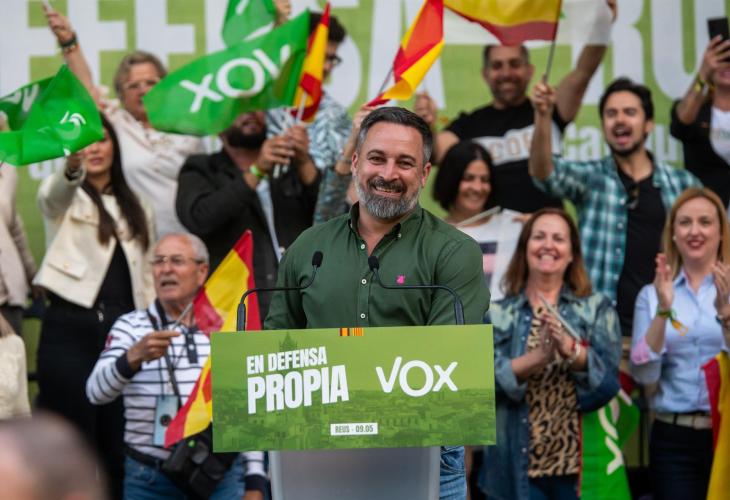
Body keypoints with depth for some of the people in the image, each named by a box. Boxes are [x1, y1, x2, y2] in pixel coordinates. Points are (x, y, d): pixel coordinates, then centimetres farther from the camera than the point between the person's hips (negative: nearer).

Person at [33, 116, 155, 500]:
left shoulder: (136, 209, 19)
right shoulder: (61, 196, 4)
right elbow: (58, 193, -23)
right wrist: (72, 165, -45)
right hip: (71, 329, -4)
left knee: (117, 449, 4)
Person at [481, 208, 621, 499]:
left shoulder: (597, 309, 6)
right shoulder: (496, 314, 7)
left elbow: (608, 381, -5)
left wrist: (571, 350, -22)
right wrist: (537, 357, -21)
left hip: (581, 465, 0)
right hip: (517, 467, 0)